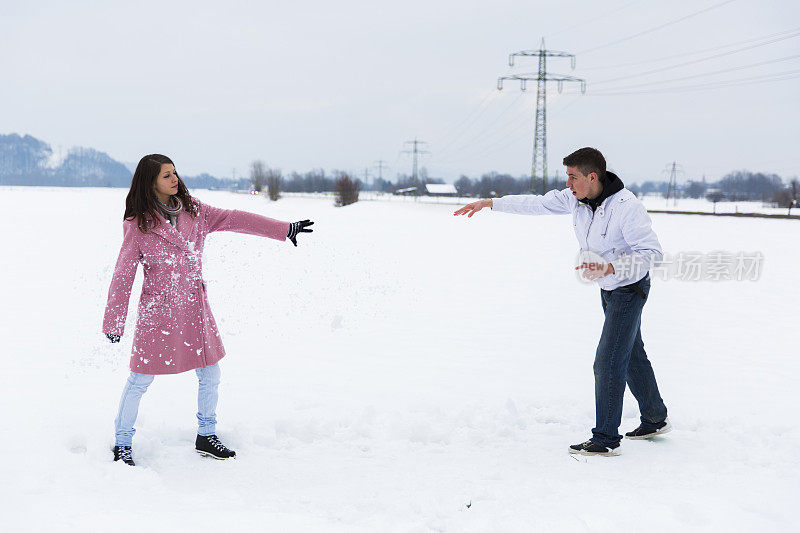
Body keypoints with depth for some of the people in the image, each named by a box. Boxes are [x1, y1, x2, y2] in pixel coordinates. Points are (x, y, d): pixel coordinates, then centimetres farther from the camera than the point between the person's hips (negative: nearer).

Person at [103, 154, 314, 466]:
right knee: (140, 379, 1)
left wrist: (284, 229, -1)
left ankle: (206, 437, 28)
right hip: (157, 309, -5)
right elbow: (124, 275, -7)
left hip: (195, 307, 5)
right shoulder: (138, 224, -9)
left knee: (210, 375, 11)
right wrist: (113, 320, -6)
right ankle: (122, 444, 18)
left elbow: (233, 220, 3)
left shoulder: (193, 211, 5)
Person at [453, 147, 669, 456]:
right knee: (631, 354, 20)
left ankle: (606, 439, -4)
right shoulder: (575, 198, -7)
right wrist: (490, 203, 2)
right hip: (607, 288, 8)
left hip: (630, 287, -8)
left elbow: (651, 252, -28)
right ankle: (655, 419, 36)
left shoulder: (627, 207, -29)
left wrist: (608, 268, -39)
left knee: (608, 361, -12)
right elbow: (537, 204, 4)